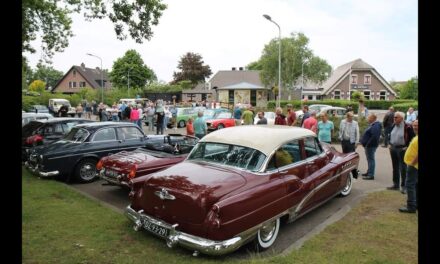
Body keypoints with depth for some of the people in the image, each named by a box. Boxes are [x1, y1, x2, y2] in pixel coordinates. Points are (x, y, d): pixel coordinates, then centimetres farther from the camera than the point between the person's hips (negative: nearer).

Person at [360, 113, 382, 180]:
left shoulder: (375, 126, -19)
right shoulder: (372, 124, 15)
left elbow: (374, 136, -28)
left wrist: (368, 144, -23)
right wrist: (364, 142, 14)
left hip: (371, 146, -11)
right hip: (368, 145, 11)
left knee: (371, 159, -6)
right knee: (369, 159, 18)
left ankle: (371, 175, -2)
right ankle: (369, 172, 29)